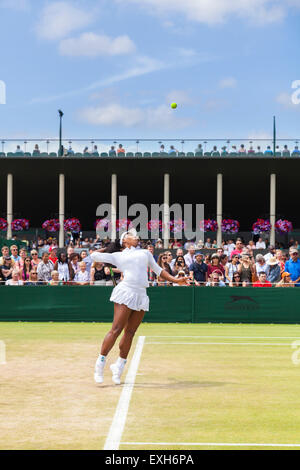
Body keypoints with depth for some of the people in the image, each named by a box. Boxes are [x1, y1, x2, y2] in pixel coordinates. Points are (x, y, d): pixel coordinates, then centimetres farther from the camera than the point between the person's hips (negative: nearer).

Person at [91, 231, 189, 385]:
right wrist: (108, 247, 28)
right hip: (126, 292, -4)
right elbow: (94, 255, 15)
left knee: (130, 333, 2)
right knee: (116, 330, -12)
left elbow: (159, 270, 27)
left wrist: (176, 280, 16)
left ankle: (119, 366, 13)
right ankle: (100, 364, -5)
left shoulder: (145, 253, 26)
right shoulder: (117, 256, 16)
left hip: (141, 296, 4)